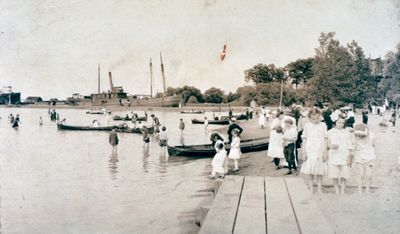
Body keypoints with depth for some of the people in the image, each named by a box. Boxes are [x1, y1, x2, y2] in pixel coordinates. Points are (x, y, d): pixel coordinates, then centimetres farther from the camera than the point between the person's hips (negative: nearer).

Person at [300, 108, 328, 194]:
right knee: (310, 172, 4)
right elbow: (304, 140, 4)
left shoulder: (323, 125, 2)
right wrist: (305, 152, 0)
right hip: (310, 151, 0)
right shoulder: (307, 126, 1)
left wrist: (325, 153, 1)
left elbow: (325, 140, 4)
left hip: (320, 152, 0)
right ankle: (311, 189, 12)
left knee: (319, 173, 5)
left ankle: (319, 189, 14)